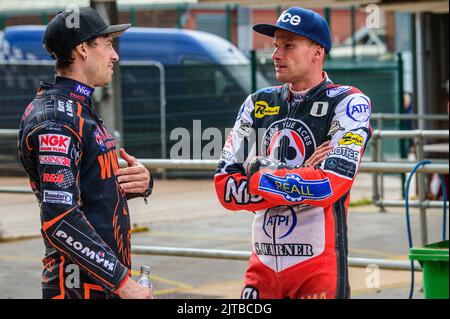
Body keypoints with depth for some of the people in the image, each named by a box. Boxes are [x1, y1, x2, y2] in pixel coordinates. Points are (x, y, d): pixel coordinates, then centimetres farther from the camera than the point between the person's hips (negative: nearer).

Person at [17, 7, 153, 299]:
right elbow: (60, 221, -24)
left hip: (106, 282, 9)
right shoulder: (54, 117, -15)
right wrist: (123, 281, -23)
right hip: (82, 286, -9)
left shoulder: (82, 110, 16)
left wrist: (142, 183, -2)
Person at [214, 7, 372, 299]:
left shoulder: (348, 103, -5)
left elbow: (328, 186, -19)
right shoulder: (258, 104, 9)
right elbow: (226, 188, 2)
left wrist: (260, 173, -8)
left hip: (321, 267, -4)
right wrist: (296, 177, -10)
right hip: (263, 265, 4)